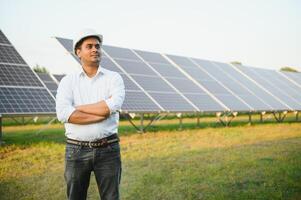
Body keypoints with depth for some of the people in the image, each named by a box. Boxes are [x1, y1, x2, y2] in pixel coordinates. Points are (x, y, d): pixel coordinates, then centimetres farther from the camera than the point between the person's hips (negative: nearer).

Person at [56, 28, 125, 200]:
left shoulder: (114, 78, 2)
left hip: (108, 149, 0)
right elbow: (63, 114, -16)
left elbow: (114, 105, -18)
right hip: (76, 150, 0)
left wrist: (78, 108, -11)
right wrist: (104, 111, -16)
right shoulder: (68, 81, 2)